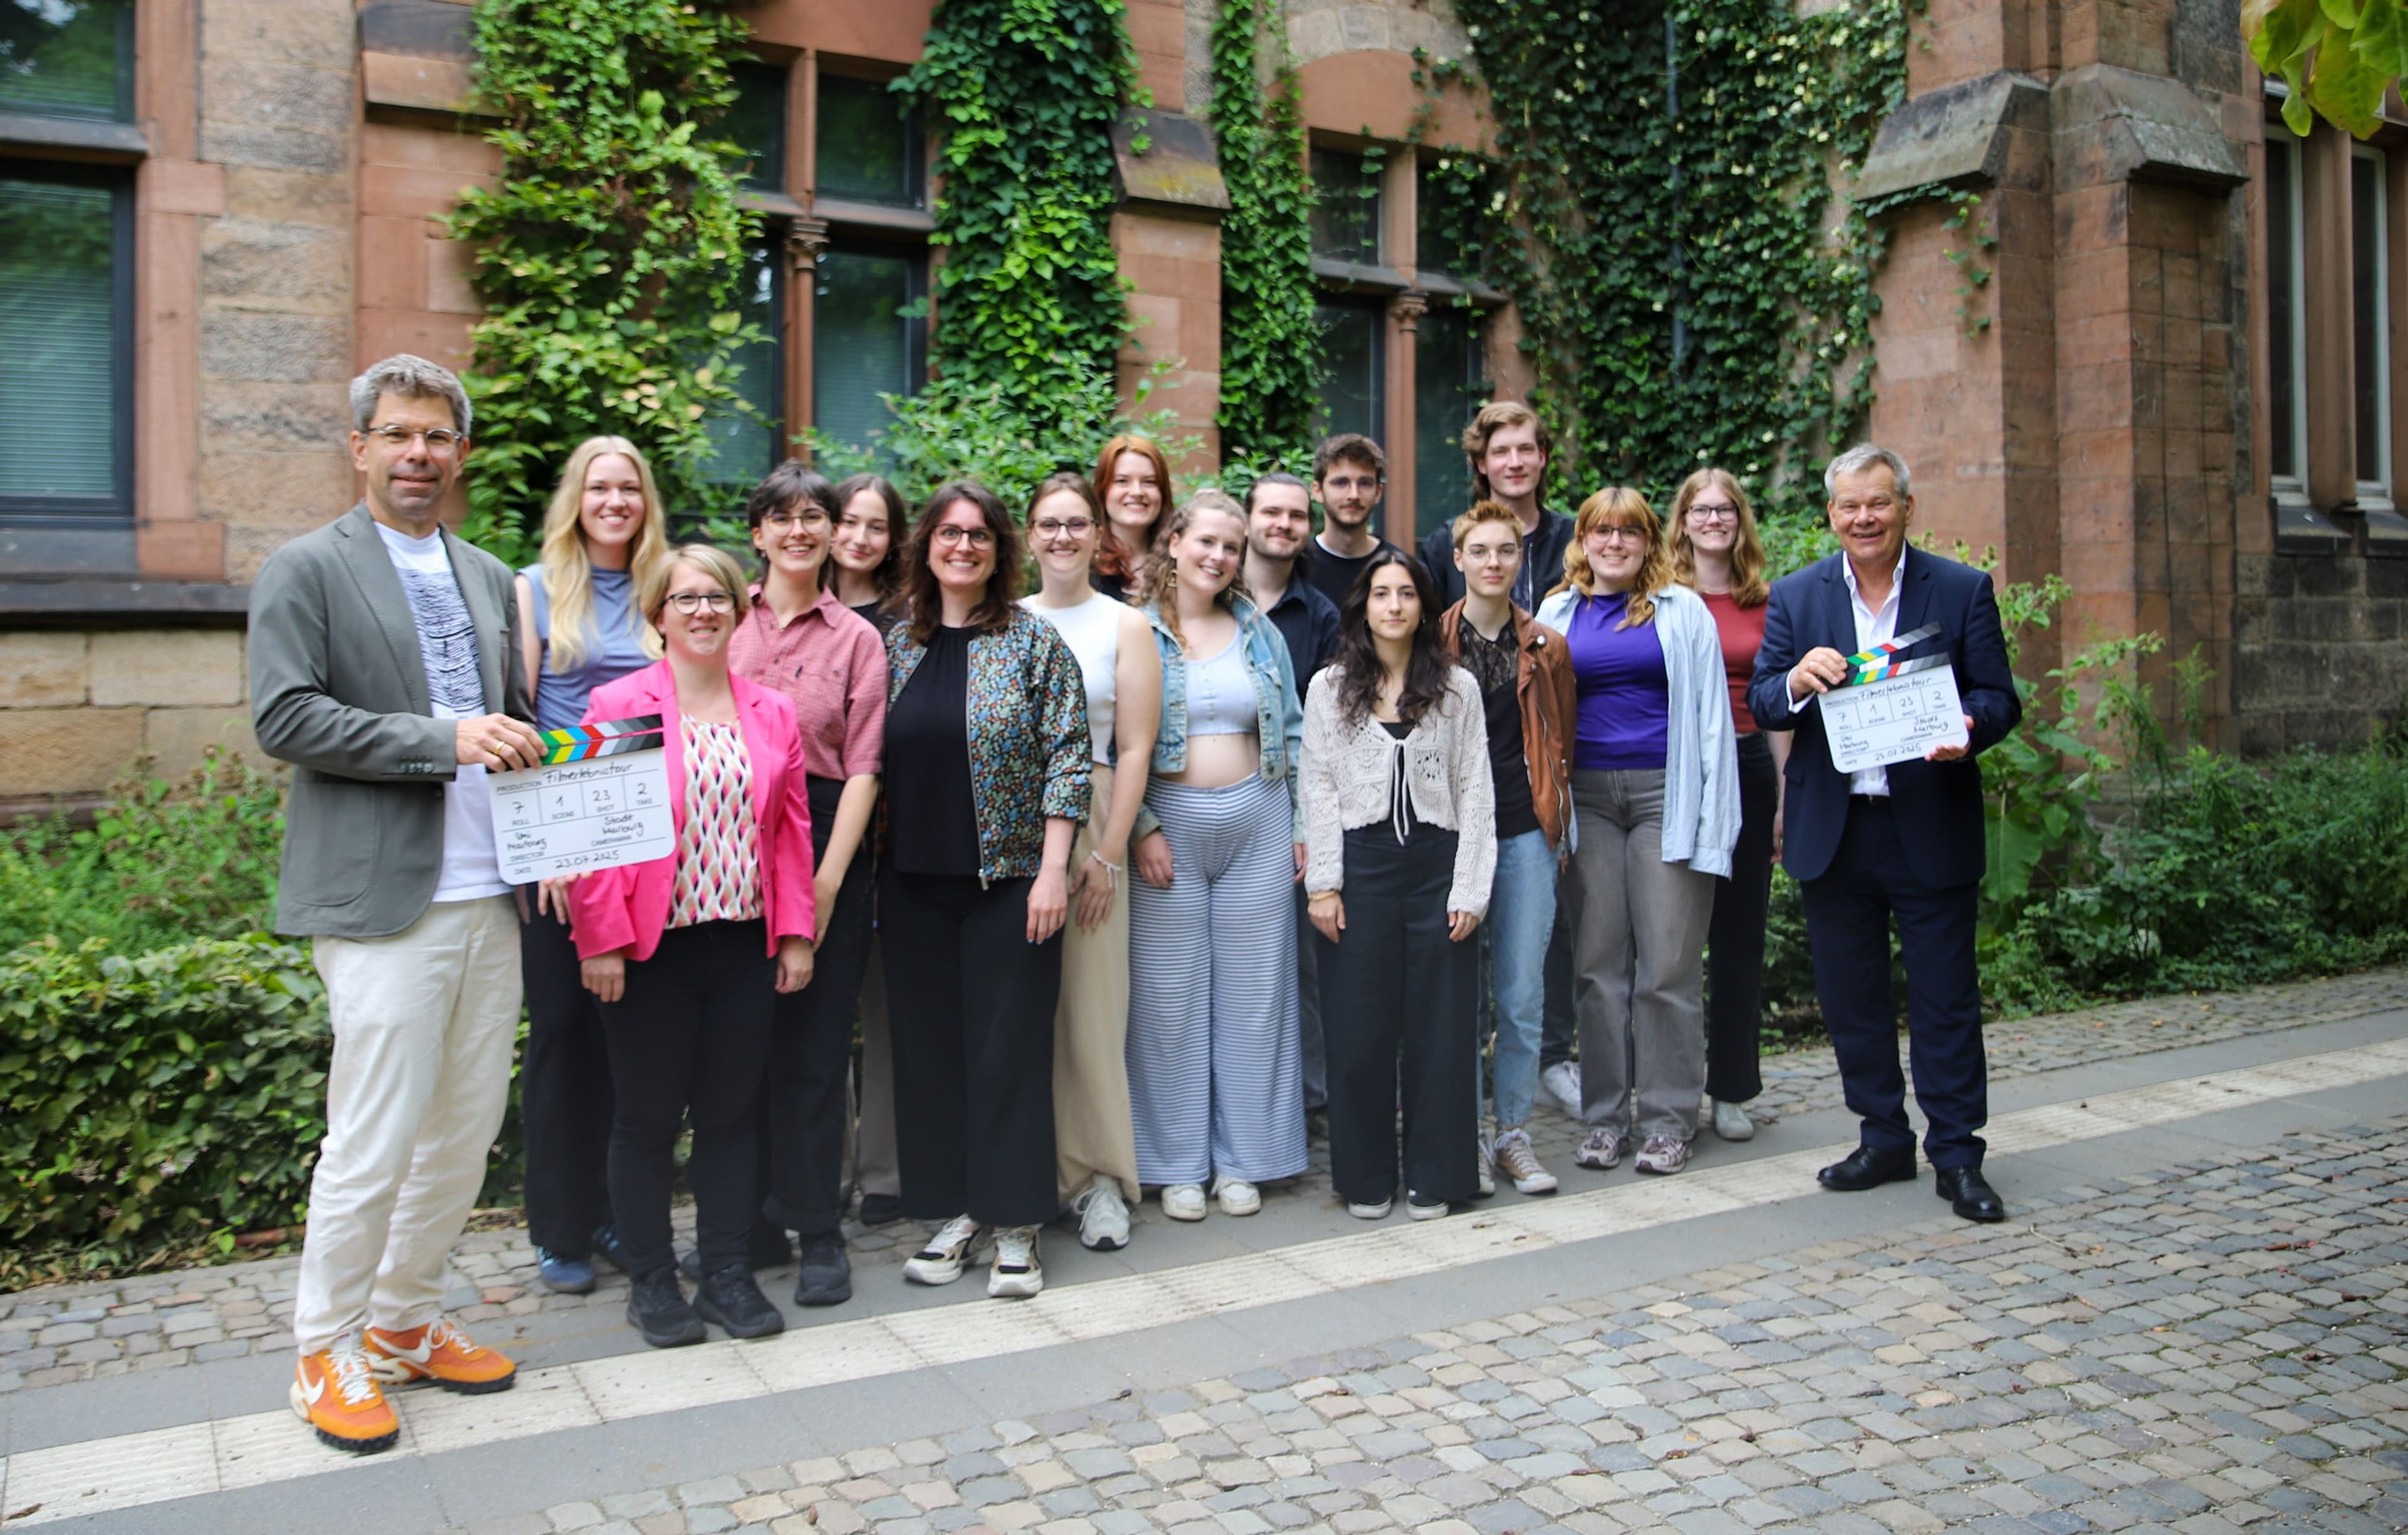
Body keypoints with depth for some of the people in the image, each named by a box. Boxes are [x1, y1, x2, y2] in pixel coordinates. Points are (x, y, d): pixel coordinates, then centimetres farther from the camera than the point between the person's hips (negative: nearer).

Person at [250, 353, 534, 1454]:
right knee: (373, 1142, -2)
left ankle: (404, 1322, 28)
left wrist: (520, 751, 3)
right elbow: (283, 719, -12)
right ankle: (325, 1354, 17)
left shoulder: (489, 577, 17)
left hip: (488, 898, 6)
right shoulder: (305, 570, -2)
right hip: (383, 904, -6)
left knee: (466, 1133, 11)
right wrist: (443, 741, -18)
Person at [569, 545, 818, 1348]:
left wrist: (796, 933, 5)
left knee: (732, 1112, 10)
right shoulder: (618, 707, -3)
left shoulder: (772, 713, 10)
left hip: (745, 948, 4)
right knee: (648, 1117, 6)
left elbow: (792, 829, 10)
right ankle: (651, 1282, 20)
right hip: (651, 951, -3)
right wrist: (601, 940, -11)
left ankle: (727, 1274, 22)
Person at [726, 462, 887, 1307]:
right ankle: (752, 1218, 20)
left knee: (813, 1040, 1)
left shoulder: (856, 637, 6)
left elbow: (861, 767, 0)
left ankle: (819, 1232, 11)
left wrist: (828, 878, -10)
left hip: (824, 836, -1)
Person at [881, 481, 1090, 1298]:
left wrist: (1053, 869, -13)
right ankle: (953, 1213, 22)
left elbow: (1068, 755, -6)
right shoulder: (896, 644, 10)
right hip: (913, 883, 4)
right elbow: (869, 762, 13)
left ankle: (1015, 1228, 11)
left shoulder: (1034, 641, -2)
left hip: (1007, 878, -4)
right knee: (929, 1047, 9)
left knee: (1009, 1048, 0)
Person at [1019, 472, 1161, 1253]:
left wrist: (1108, 851, -8)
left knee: (1090, 1003, -2)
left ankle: (1098, 1178, 8)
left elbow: (1134, 750, 0)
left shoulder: (1126, 625, 5)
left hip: (1087, 817, -2)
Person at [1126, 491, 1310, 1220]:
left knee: (1254, 991, 6)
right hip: (1168, 823, -3)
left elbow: (1292, 734, 12)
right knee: (1171, 996, 2)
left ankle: (1242, 1160, 18)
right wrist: (1143, 828, -12)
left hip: (1256, 822, 3)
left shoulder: (1260, 632, 10)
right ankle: (1177, 1165, 14)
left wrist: (1302, 824, 6)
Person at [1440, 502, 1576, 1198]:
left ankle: (1513, 1132, 18)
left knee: (1523, 995, 4)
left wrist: (1559, 823, 10)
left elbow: (1559, 743, 15)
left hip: (1526, 831, 2)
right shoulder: (1432, 642, 2)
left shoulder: (1545, 647, 8)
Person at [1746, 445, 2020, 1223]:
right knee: (1850, 995, 11)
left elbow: (2000, 697, 0)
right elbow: (1761, 702, 1)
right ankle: (1883, 1139, 26)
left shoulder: (1963, 590, 1)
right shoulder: (1795, 595, 6)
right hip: (1833, 830, 3)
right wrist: (1796, 682, -22)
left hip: (1931, 826, -2)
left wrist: (1968, 729, -22)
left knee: (1946, 998, 4)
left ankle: (1957, 1154, 17)